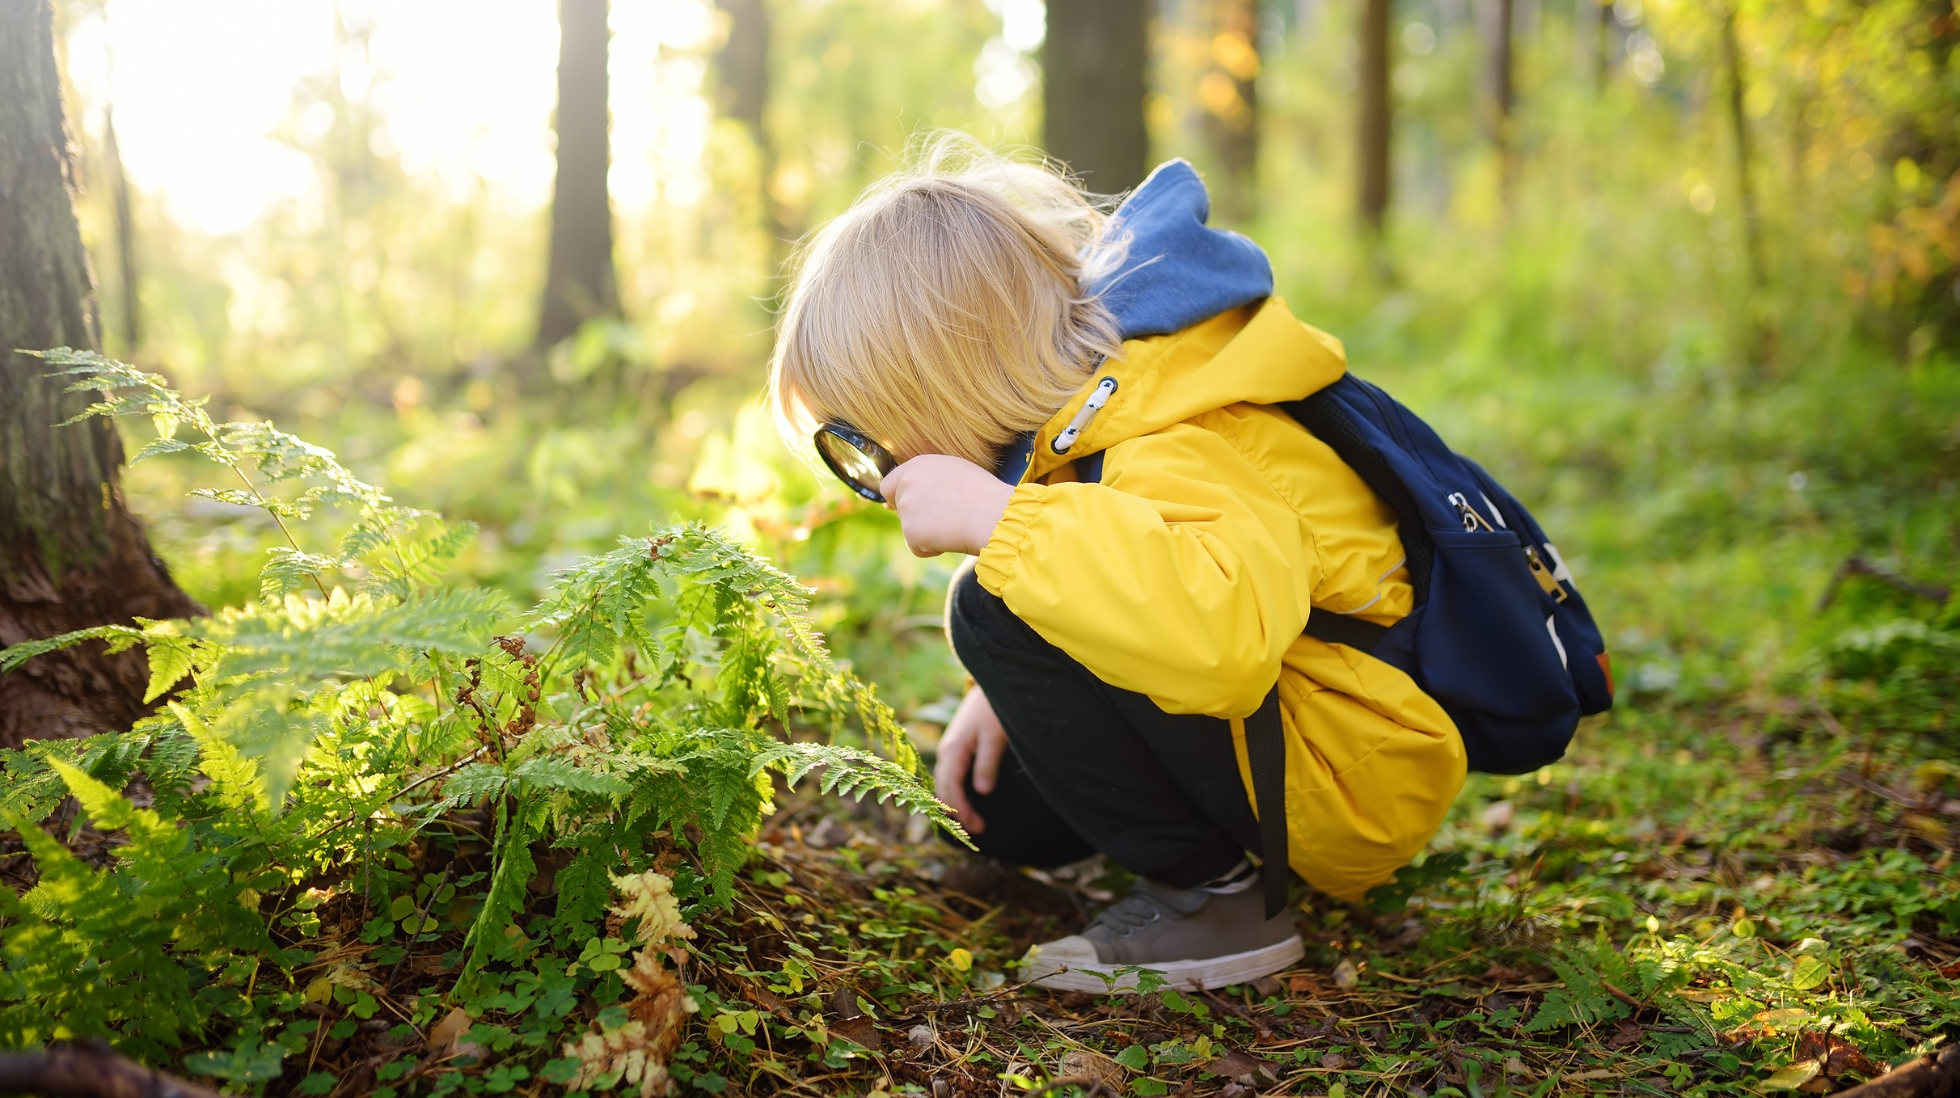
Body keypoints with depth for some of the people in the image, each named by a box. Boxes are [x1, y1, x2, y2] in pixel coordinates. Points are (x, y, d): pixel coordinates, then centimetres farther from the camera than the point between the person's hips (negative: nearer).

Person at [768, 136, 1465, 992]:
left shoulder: (1175, 456, -30)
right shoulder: (1088, 401, 2)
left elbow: (1224, 628, -52)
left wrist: (995, 517, -43)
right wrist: (1008, 695, 8)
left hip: (1359, 784, -10)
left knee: (996, 614, -25)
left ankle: (1205, 891, -13)